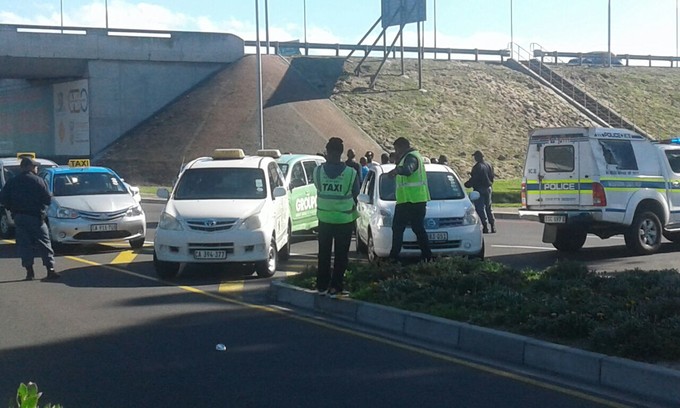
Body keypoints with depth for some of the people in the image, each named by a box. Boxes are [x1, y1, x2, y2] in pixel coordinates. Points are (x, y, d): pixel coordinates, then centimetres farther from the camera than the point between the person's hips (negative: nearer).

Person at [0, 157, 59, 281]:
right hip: (35, 217, -3)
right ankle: (50, 269, -7)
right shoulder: (38, 181, -6)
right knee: (44, 244, 0)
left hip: (19, 217, 3)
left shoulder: (12, 182, 5)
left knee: (24, 244, 7)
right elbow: (47, 199, -8)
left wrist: (13, 208, 15)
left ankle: (29, 271, 1)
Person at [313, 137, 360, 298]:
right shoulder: (351, 173, -14)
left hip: (324, 218, 2)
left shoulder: (318, 171, -10)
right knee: (341, 255, 7)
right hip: (345, 219, -2)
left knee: (324, 254, 14)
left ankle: (322, 285, 18)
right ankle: (335, 287, 7)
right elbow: (355, 194, 0)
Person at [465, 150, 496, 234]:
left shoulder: (477, 167, -16)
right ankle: (493, 226, 11)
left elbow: (474, 179, -17)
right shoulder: (489, 166, 10)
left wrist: (467, 185, -3)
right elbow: (491, 177, 16)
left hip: (479, 189, -8)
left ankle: (485, 227, -8)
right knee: (488, 208, 15)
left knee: (480, 209, -3)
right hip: (488, 188, 8)